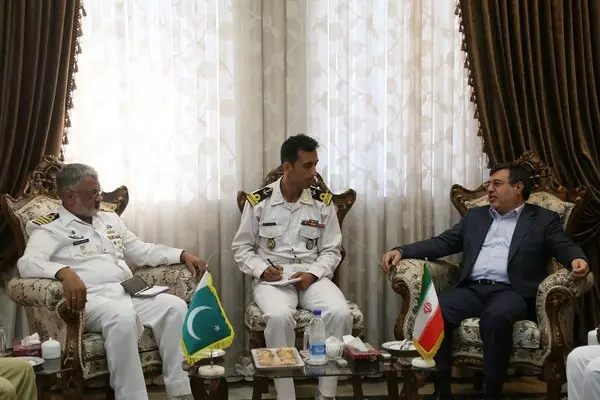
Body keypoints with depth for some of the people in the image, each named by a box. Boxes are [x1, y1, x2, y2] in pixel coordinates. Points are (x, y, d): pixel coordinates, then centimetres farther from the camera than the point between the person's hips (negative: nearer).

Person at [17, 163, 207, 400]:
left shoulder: (110, 219, 24)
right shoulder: (50, 228, 1)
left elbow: (143, 251, 27)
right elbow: (27, 263, -16)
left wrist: (183, 255, 12)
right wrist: (65, 272, -37)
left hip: (127, 292, 7)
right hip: (90, 298, -6)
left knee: (175, 306, -19)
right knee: (123, 316, -38)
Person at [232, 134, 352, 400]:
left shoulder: (323, 202, 3)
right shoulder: (258, 201, -2)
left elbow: (332, 251, 7)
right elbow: (241, 248, 6)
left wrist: (313, 274, -12)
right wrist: (262, 269, -12)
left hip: (312, 276, 2)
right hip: (271, 278, -2)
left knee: (340, 313, -28)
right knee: (279, 316, -36)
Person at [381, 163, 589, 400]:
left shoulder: (544, 220, 14)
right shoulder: (475, 216, 25)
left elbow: (564, 247, 0)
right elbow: (442, 243, 18)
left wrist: (577, 259, -26)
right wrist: (401, 251, 4)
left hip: (511, 292, -3)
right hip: (472, 289, 4)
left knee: (495, 316, -38)